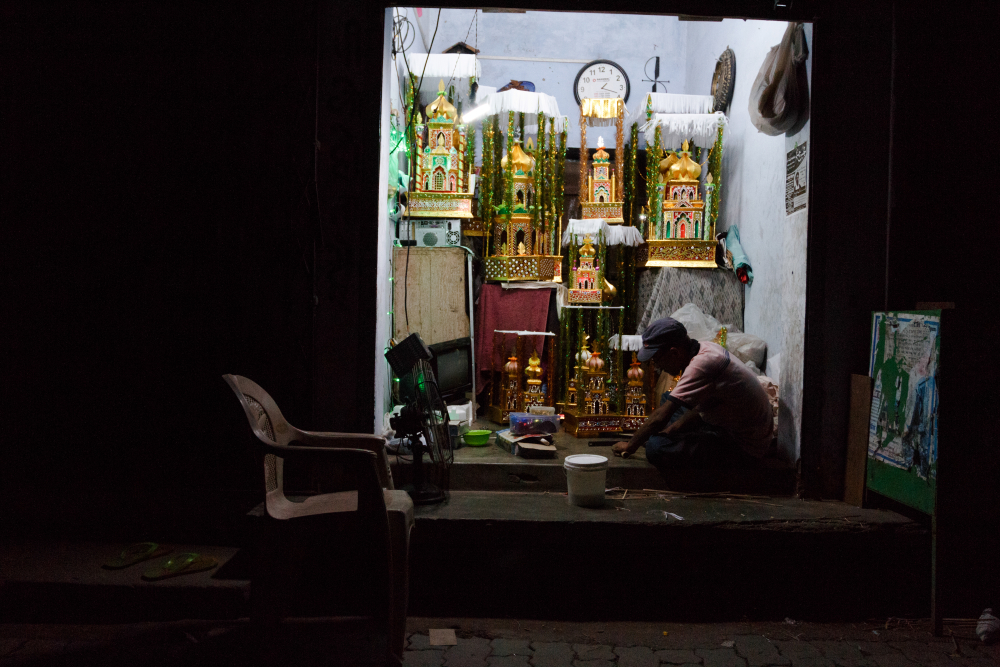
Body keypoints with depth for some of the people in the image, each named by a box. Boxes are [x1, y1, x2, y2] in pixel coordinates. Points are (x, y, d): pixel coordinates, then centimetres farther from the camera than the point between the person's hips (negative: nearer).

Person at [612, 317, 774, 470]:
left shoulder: (700, 366, -27)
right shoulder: (705, 349, 2)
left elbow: (660, 417, -25)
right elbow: (699, 408, 13)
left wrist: (630, 446, -12)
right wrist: (668, 431, 6)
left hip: (745, 449, -10)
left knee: (656, 448, -26)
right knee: (667, 399, 19)